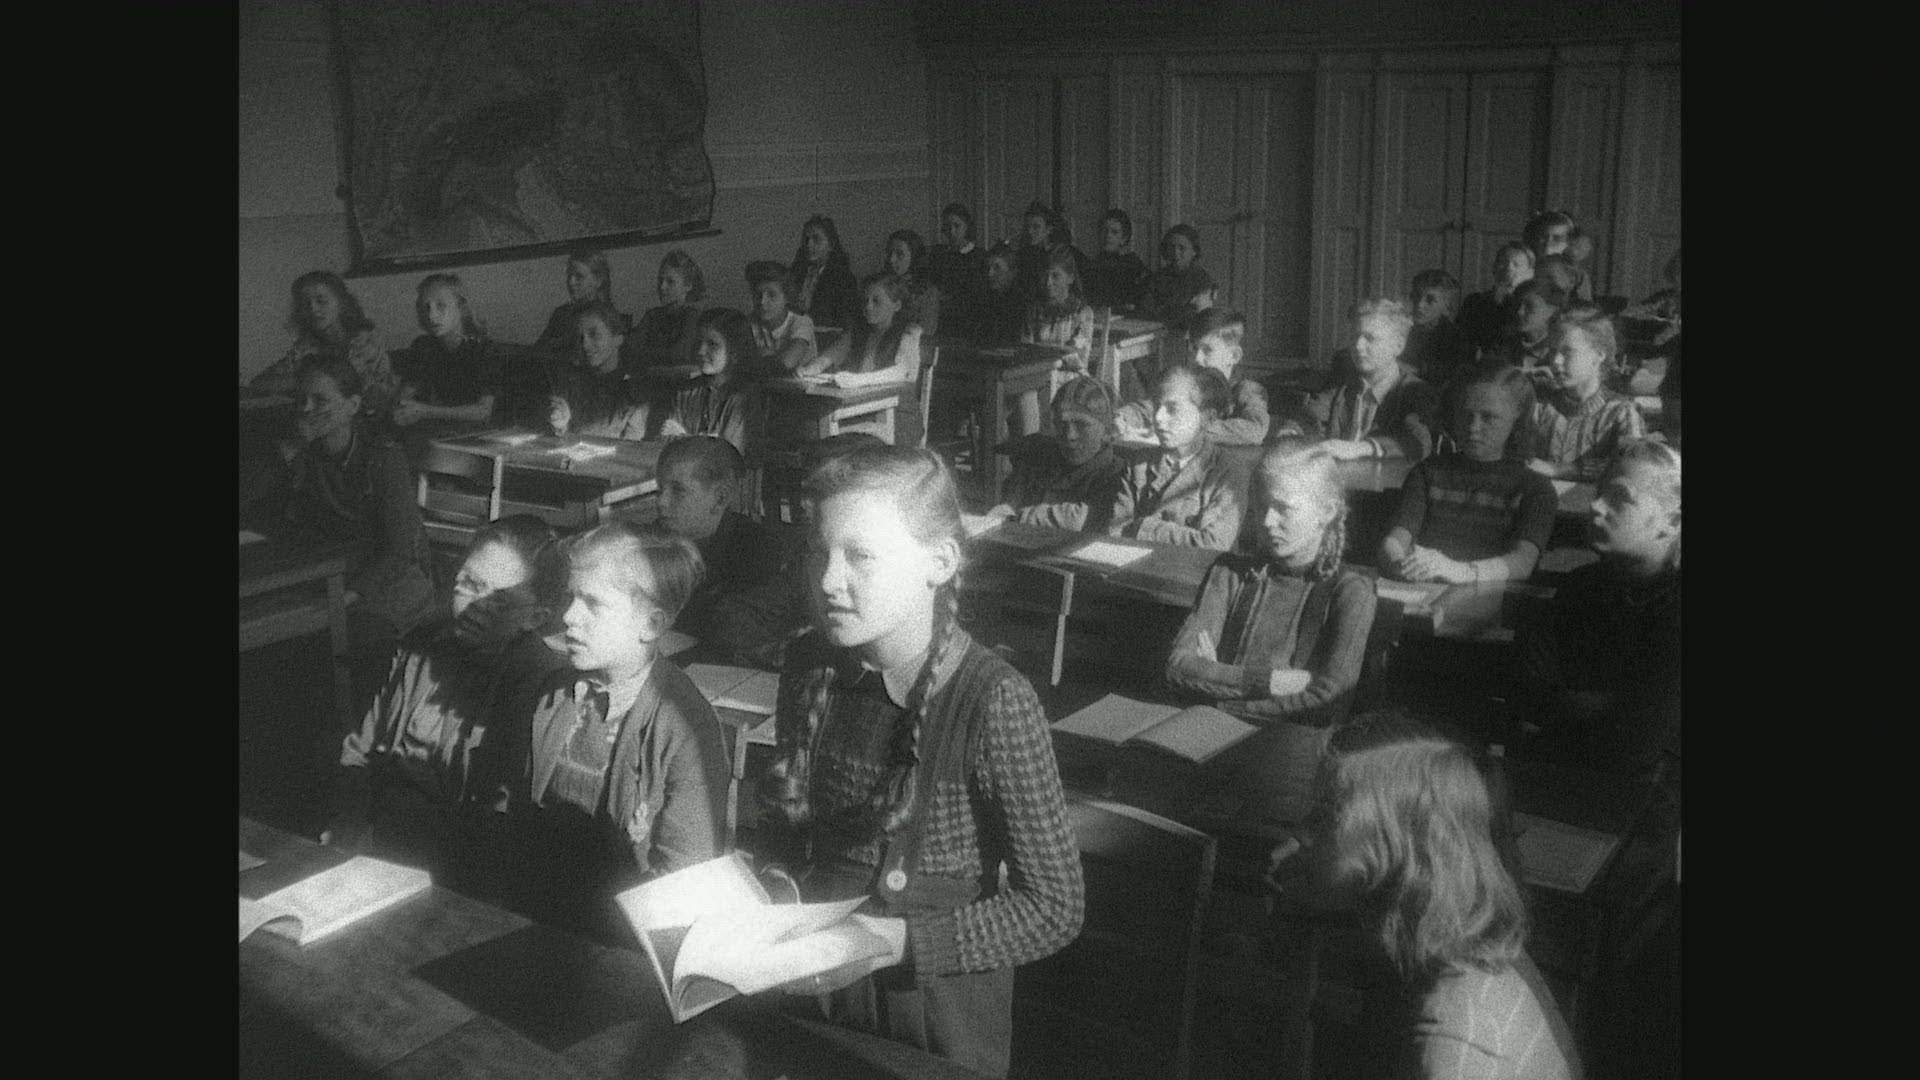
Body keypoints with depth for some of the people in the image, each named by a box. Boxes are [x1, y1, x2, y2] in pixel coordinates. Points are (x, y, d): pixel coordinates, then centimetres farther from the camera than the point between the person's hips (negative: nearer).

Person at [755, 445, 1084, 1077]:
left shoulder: (995, 703, -24)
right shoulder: (811, 667, -8)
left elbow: (1055, 910, -19)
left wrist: (899, 941, -26)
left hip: (942, 1007, -4)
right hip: (818, 993, 5)